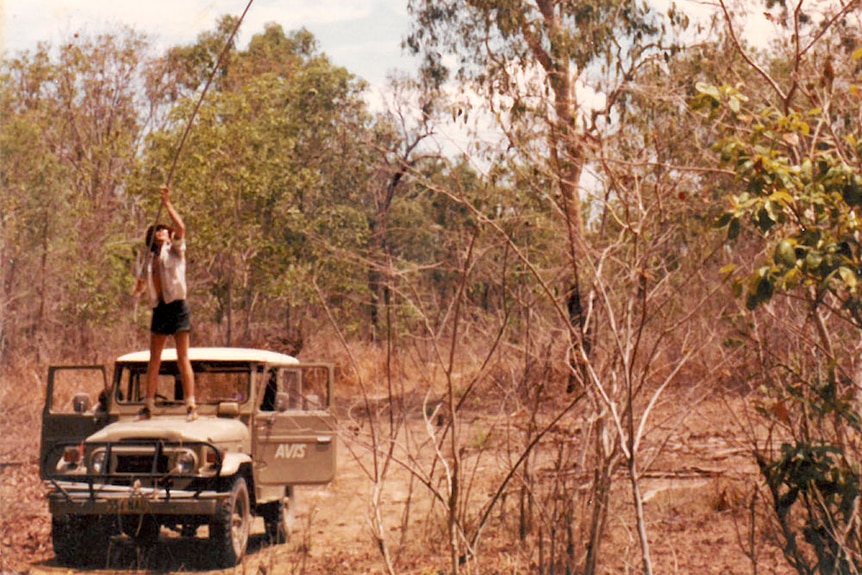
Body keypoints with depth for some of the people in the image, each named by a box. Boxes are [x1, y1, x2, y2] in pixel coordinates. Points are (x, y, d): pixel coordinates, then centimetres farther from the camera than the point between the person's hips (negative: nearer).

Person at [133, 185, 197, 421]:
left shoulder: (175, 250, 3)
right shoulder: (151, 258, 17)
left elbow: (181, 227, -15)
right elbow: (141, 284, 18)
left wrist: (167, 204, -13)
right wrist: (139, 287, -5)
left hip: (177, 306, -6)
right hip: (159, 309, 6)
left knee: (183, 358, -7)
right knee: (154, 360, 8)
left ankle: (191, 405, -6)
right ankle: (148, 406, 13)